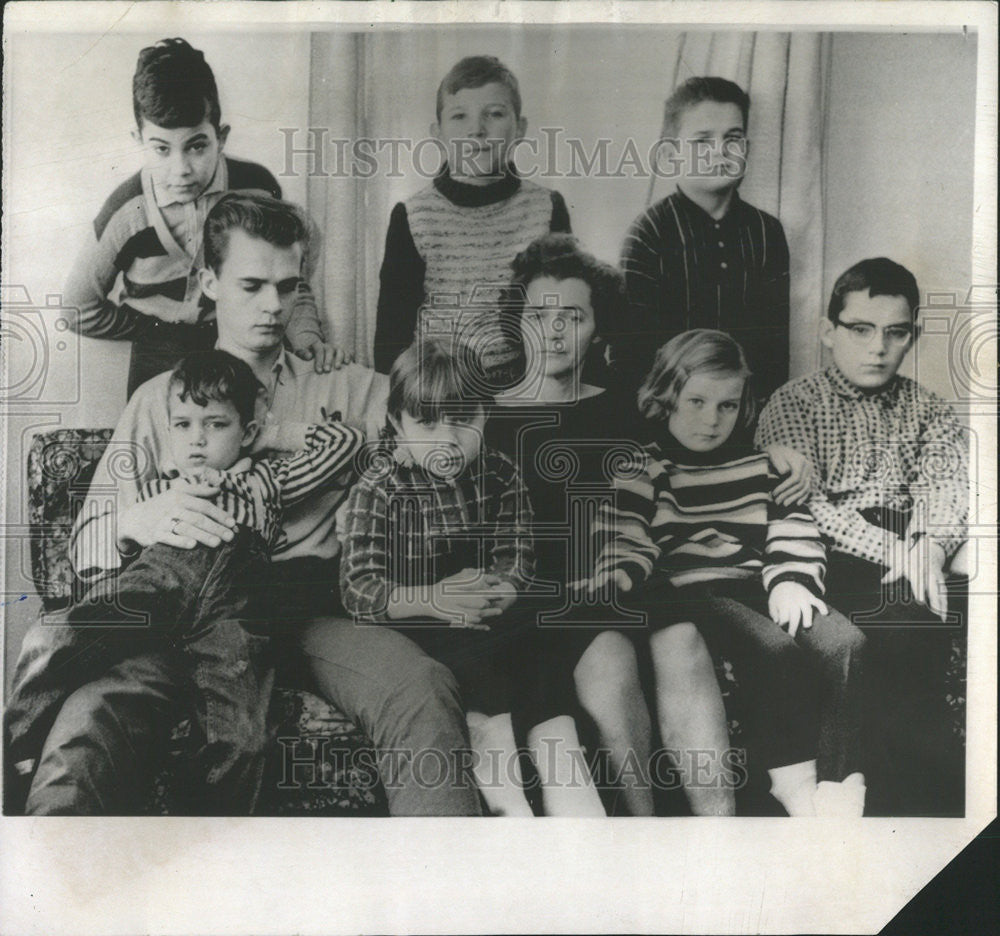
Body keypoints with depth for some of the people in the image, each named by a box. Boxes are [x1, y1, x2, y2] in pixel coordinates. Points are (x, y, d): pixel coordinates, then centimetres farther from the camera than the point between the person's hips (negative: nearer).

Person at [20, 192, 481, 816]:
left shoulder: (348, 390, 24)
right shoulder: (160, 399, 24)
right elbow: (87, 543, 15)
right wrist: (137, 522, -8)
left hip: (310, 607, 1)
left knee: (423, 689, -31)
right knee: (91, 718, -34)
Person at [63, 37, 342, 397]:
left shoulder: (256, 189, -12)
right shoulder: (125, 212, -13)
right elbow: (81, 311, 1)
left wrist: (305, 334, -16)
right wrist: (161, 330, 1)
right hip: (159, 367, 0)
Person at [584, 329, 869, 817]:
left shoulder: (761, 465, 18)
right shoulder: (641, 470, 8)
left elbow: (794, 532, 13)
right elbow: (623, 542, 1)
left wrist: (791, 581, -6)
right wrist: (614, 582, -21)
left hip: (756, 587, 5)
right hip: (687, 592, -4)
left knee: (845, 643, -23)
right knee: (778, 650, -31)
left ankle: (839, 787, -18)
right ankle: (791, 777, -14)